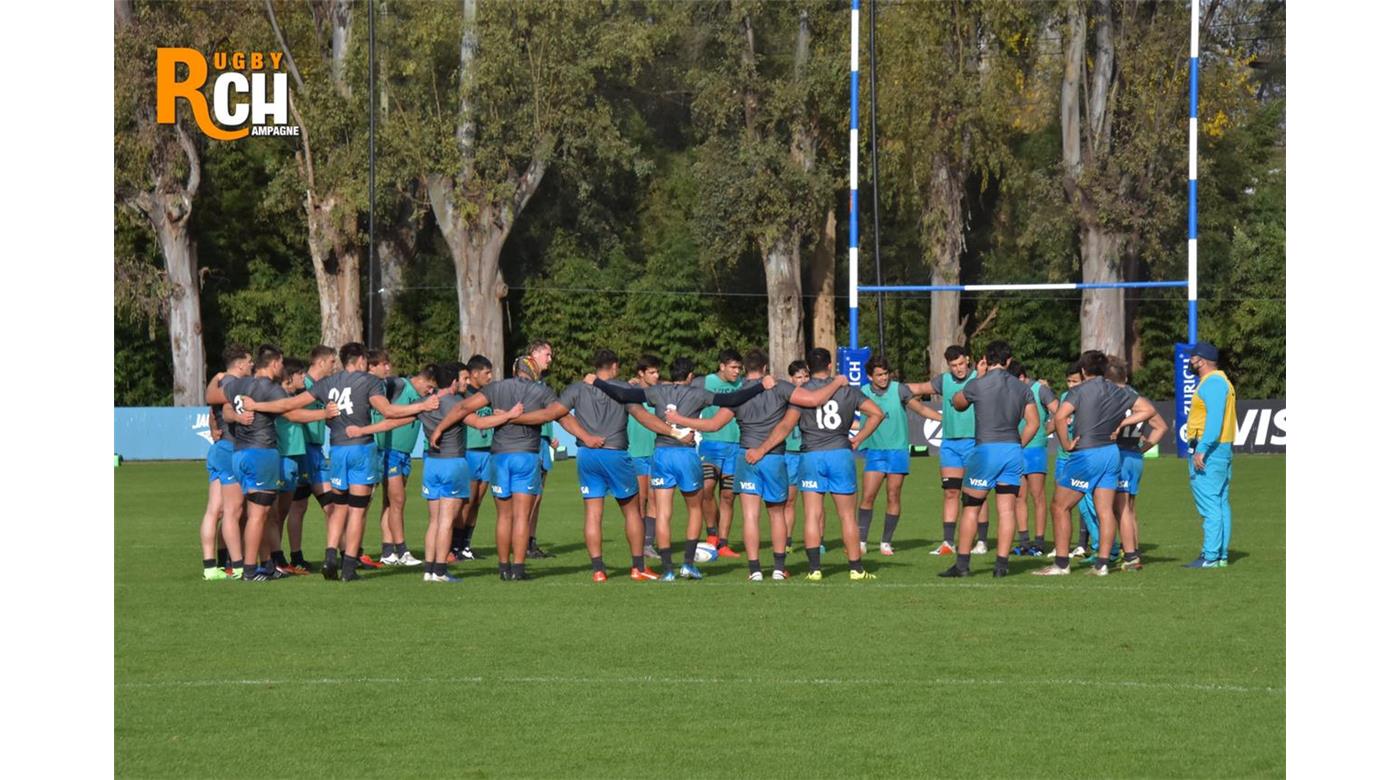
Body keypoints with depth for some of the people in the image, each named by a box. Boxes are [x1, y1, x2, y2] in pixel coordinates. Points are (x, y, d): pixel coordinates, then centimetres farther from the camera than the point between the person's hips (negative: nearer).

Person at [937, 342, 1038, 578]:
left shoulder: (978, 385, -4)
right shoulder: (1022, 387, 8)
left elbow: (957, 404, 15)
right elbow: (1033, 422, 8)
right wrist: (1018, 445, 16)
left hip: (987, 449, -4)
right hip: (1013, 450, 4)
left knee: (970, 508, 4)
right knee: (1007, 509, 4)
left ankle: (962, 563, 3)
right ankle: (1002, 563, 1)